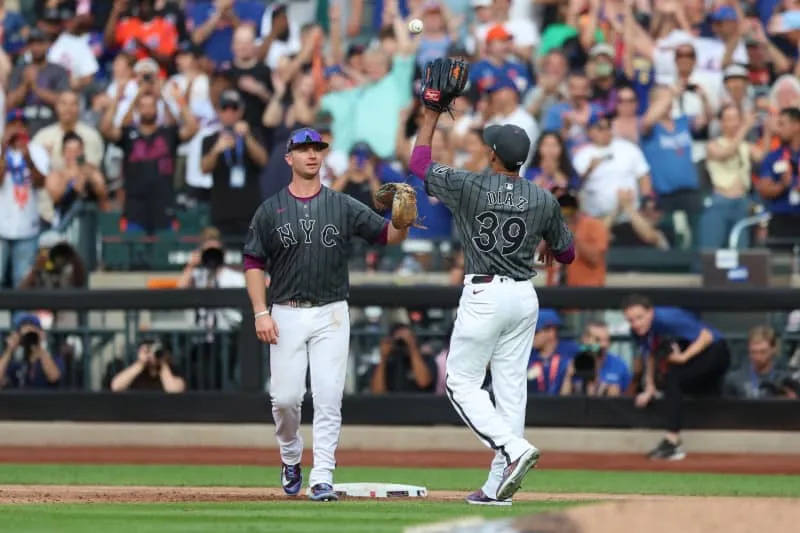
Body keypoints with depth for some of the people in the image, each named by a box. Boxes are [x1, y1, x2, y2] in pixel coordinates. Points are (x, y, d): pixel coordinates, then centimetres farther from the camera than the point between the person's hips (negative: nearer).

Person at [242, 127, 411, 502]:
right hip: (286, 315, 0)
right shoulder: (270, 210, 4)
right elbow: (254, 263, 3)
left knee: (328, 397, -7)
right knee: (285, 397, -2)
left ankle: (322, 479, -5)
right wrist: (261, 313, -7)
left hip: (331, 316, 0)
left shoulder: (343, 207, 5)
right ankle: (291, 457, 26)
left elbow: (388, 236, -2)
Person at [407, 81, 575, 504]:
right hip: (525, 298, 5)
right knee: (511, 387, 6)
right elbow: (565, 254, 13)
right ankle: (498, 486, 5)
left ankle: (514, 448, -18)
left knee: (462, 383, 3)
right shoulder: (544, 200, 2)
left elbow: (419, 164, 5)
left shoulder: (469, 186, -9)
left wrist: (431, 116, 15)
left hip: (484, 295, -5)